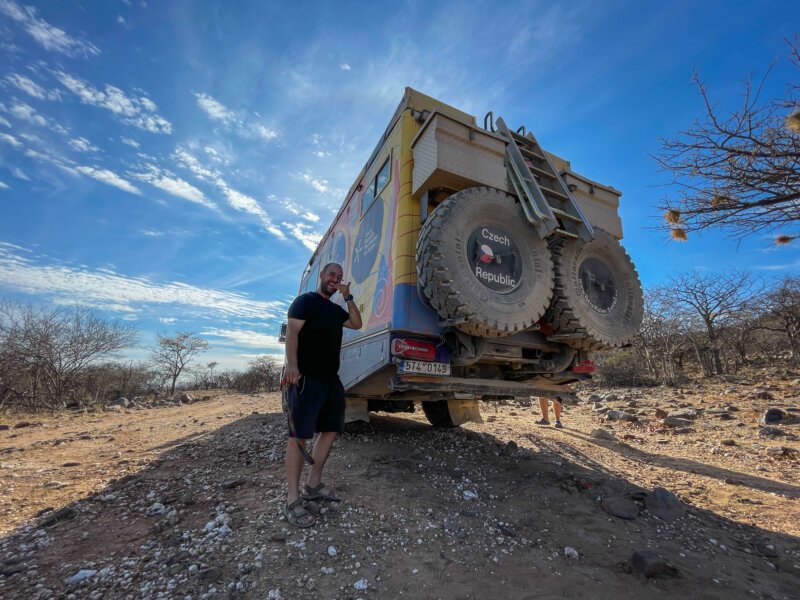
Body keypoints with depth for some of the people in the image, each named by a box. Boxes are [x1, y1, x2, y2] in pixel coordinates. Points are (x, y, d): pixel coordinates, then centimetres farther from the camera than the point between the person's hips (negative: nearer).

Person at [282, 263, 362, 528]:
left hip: (331, 379, 9)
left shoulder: (336, 309, 21)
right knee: (300, 435, -5)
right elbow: (292, 331, -14)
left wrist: (348, 297, 4)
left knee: (331, 430, 12)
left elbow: (357, 324, 13)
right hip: (307, 377, -9)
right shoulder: (305, 300, -3)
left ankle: (313, 485, 27)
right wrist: (291, 364, -27)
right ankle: (292, 501, 4)